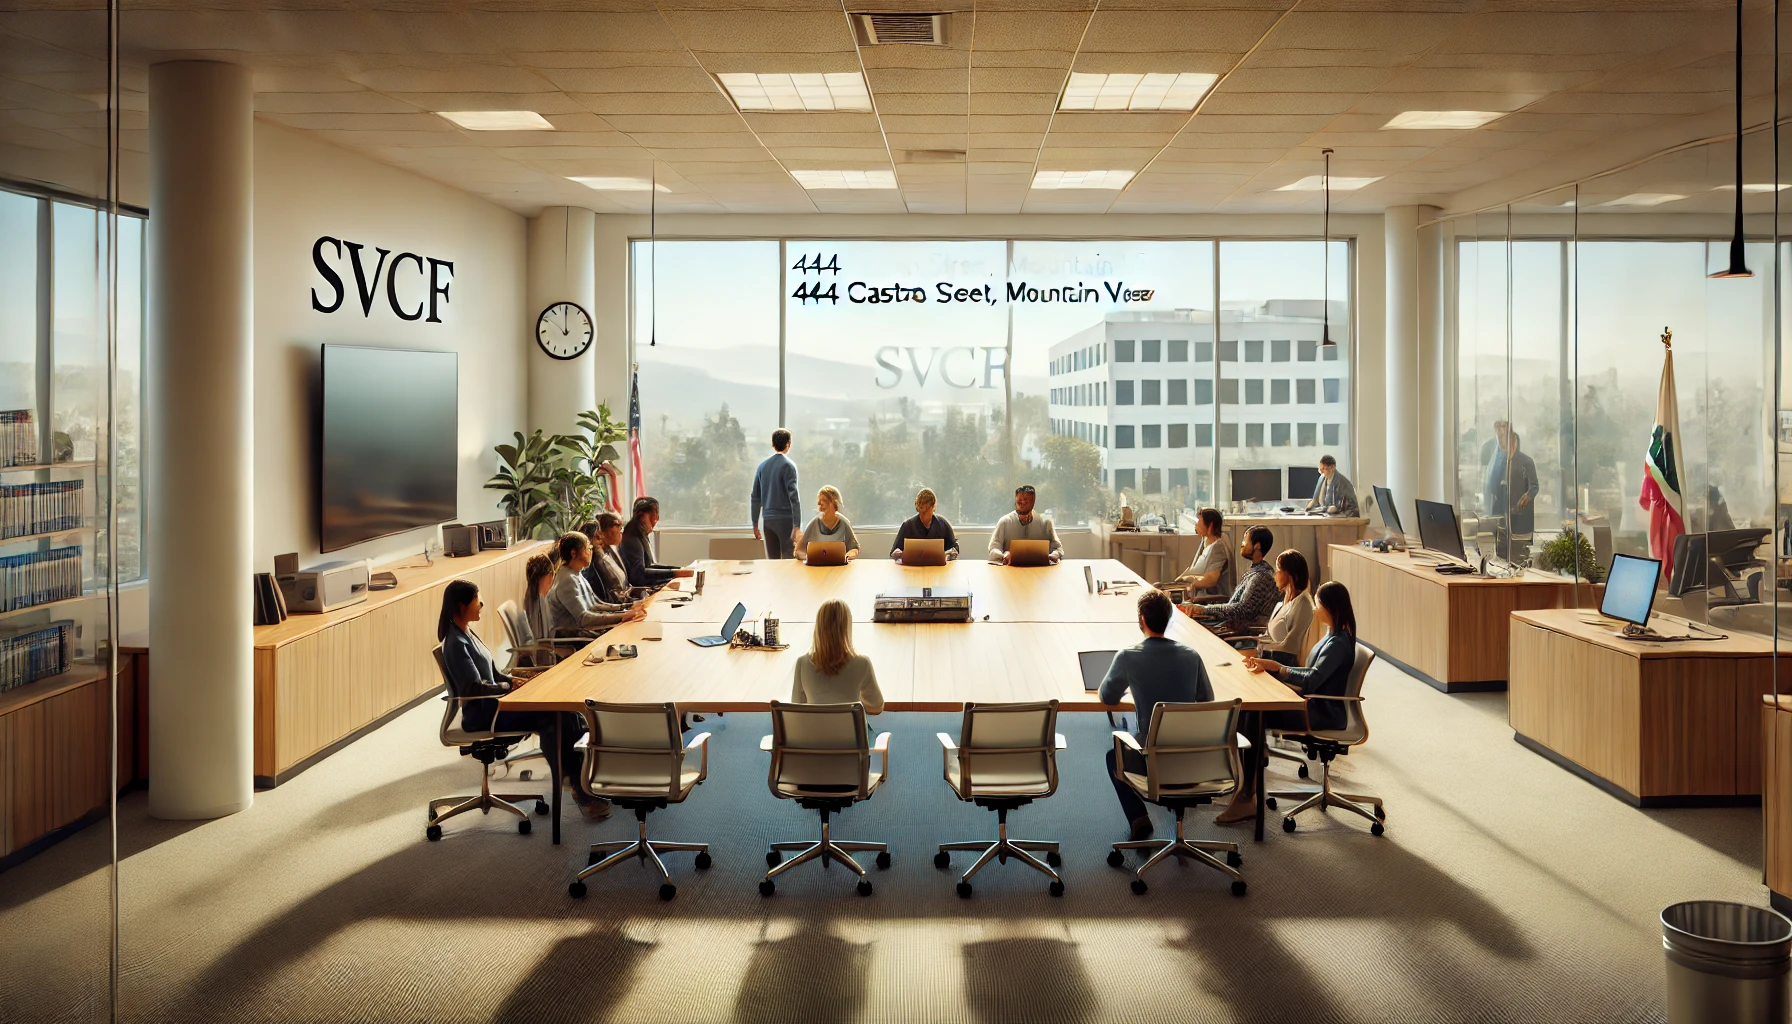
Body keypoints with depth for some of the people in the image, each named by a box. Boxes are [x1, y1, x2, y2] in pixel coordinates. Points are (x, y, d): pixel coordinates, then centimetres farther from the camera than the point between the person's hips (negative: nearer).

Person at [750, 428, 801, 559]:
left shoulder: (762, 466, 9)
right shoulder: (788, 465, -7)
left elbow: (756, 497, 11)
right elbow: (793, 496, -14)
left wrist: (755, 525, 17)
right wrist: (797, 526, -15)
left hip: (767, 519, 5)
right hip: (785, 519, -5)